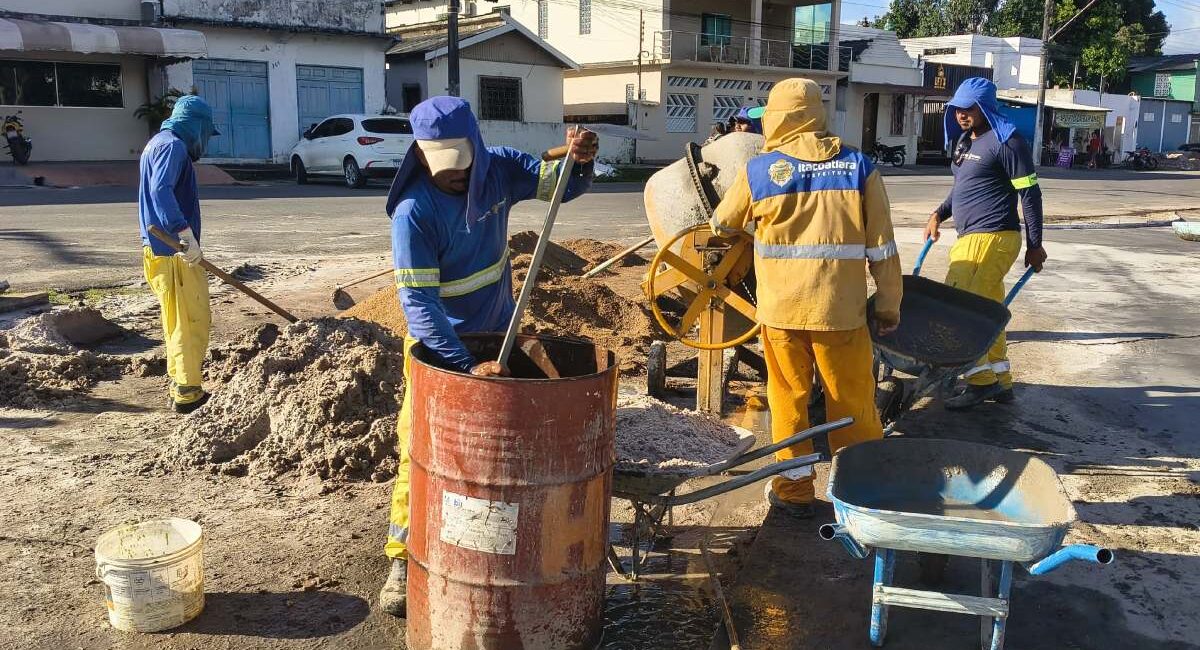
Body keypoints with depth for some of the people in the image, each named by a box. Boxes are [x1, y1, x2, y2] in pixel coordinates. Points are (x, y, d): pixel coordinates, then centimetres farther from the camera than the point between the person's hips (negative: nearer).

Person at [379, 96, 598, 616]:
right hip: (437, 342, -5)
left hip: (499, 329, 5)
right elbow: (418, 301, -31)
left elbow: (561, 186, -1)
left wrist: (579, 161, -26)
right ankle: (403, 557, 6)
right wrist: (467, 366, -39)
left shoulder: (499, 169, -14)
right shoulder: (413, 211, -27)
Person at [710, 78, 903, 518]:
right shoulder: (858, 166, -1)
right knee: (853, 402, 11)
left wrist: (726, 225, 38)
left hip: (781, 308, 0)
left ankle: (795, 490, 18)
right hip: (841, 308, 1)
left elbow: (722, 224, 15)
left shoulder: (759, 169, -2)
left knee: (789, 399, 12)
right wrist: (889, 304, 8)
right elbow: (881, 245, -1)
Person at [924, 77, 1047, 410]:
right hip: (972, 237, 9)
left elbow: (1030, 193, -10)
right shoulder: (964, 139, 16)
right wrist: (939, 214, 14)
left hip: (991, 238, -9)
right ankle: (1000, 382, 21)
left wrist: (1035, 245, -10)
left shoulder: (1006, 141, -11)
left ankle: (980, 382, -2)